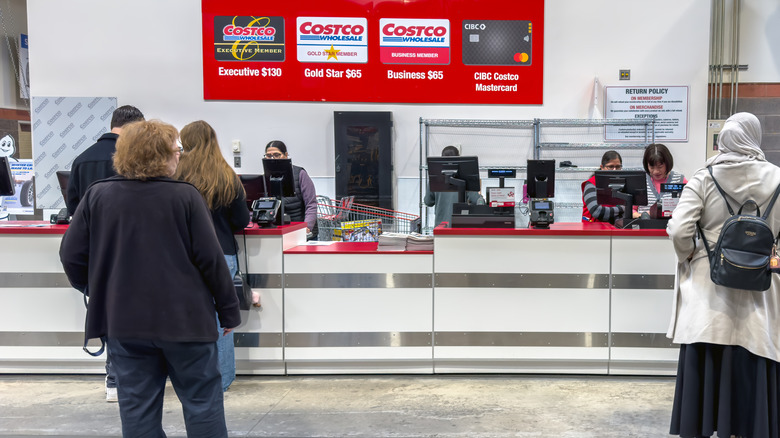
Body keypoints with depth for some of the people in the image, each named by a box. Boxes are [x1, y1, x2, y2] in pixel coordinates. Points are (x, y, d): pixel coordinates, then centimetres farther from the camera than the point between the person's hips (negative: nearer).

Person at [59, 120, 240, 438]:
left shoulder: (96, 196, -2)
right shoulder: (185, 196, -11)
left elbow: (71, 255, 2)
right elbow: (210, 258, -11)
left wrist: (94, 290, 22)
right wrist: (229, 310, 0)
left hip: (123, 321, 3)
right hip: (185, 318, -3)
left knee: (137, 407, 13)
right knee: (202, 401, 11)